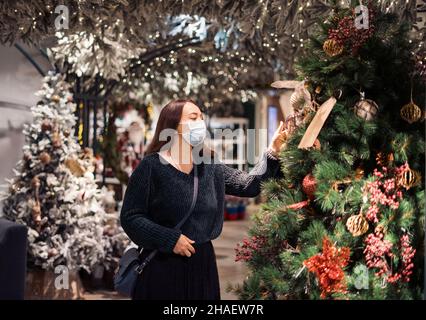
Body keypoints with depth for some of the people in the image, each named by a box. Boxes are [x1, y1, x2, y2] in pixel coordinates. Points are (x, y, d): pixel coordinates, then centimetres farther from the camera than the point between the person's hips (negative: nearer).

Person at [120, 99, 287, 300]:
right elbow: (130, 217, -11)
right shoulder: (151, 166, -9)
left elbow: (249, 185, 5)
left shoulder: (210, 167, 9)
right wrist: (170, 239, -18)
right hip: (162, 268, -5)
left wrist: (273, 152, -5)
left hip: (203, 265, 5)